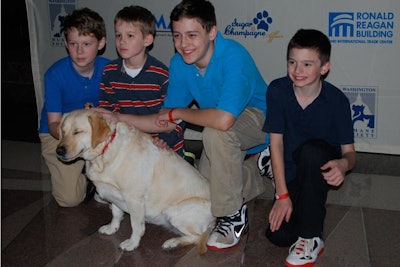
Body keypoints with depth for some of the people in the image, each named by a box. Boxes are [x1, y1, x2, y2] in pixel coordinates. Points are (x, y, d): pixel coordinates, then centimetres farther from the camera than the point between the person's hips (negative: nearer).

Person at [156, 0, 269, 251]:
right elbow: (166, 119, -3)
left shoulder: (234, 56, -34)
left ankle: (234, 217, -18)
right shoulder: (179, 63, -12)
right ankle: (256, 175, 34)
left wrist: (177, 112, -30)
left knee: (215, 133, -37)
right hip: (228, 140, 7)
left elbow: (223, 120, -45)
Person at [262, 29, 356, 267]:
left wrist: (344, 164, -37)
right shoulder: (277, 90, -14)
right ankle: (313, 208, 18)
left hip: (320, 166, -1)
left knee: (311, 150, -38)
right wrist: (282, 195, -15)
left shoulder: (337, 100, -17)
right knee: (279, 234, -19)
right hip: (291, 171, 2)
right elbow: (276, 142, -12)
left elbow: (349, 151, -10)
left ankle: (311, 238, -24)